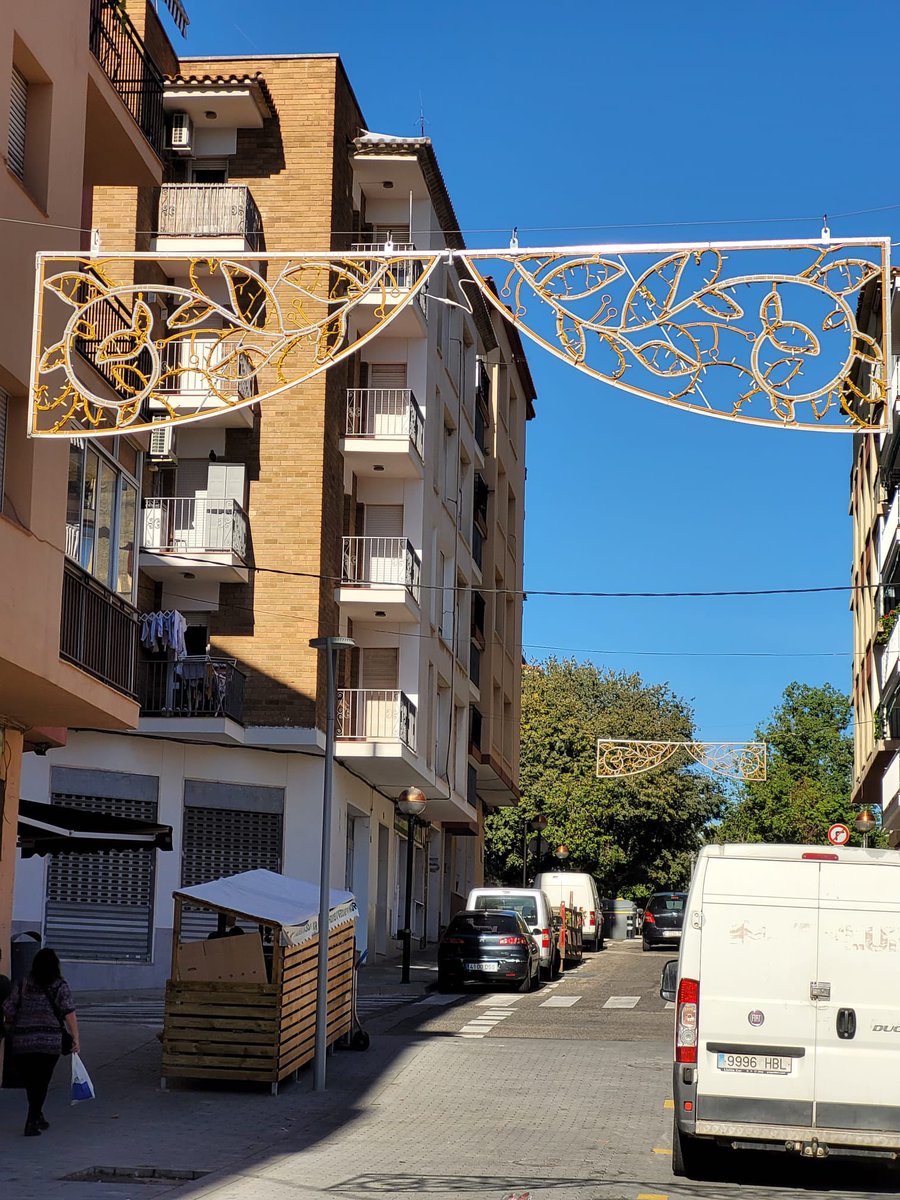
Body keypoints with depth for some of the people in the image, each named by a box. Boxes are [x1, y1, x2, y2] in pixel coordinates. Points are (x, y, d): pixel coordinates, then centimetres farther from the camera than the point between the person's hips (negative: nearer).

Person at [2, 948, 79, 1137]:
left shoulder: (21, 985, 2)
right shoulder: (60, 987, -3)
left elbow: (8, 1011, 3)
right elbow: (70, 1015, -10)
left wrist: (12, 1027, 22)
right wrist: (75, 1038, -5)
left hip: (21, 1042, 2)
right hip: (50, 1042, -2)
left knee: (29, 1081, 17)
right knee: (41, 1082, 5)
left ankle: (37, 1117, 25)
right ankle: (32, 1122, -1)